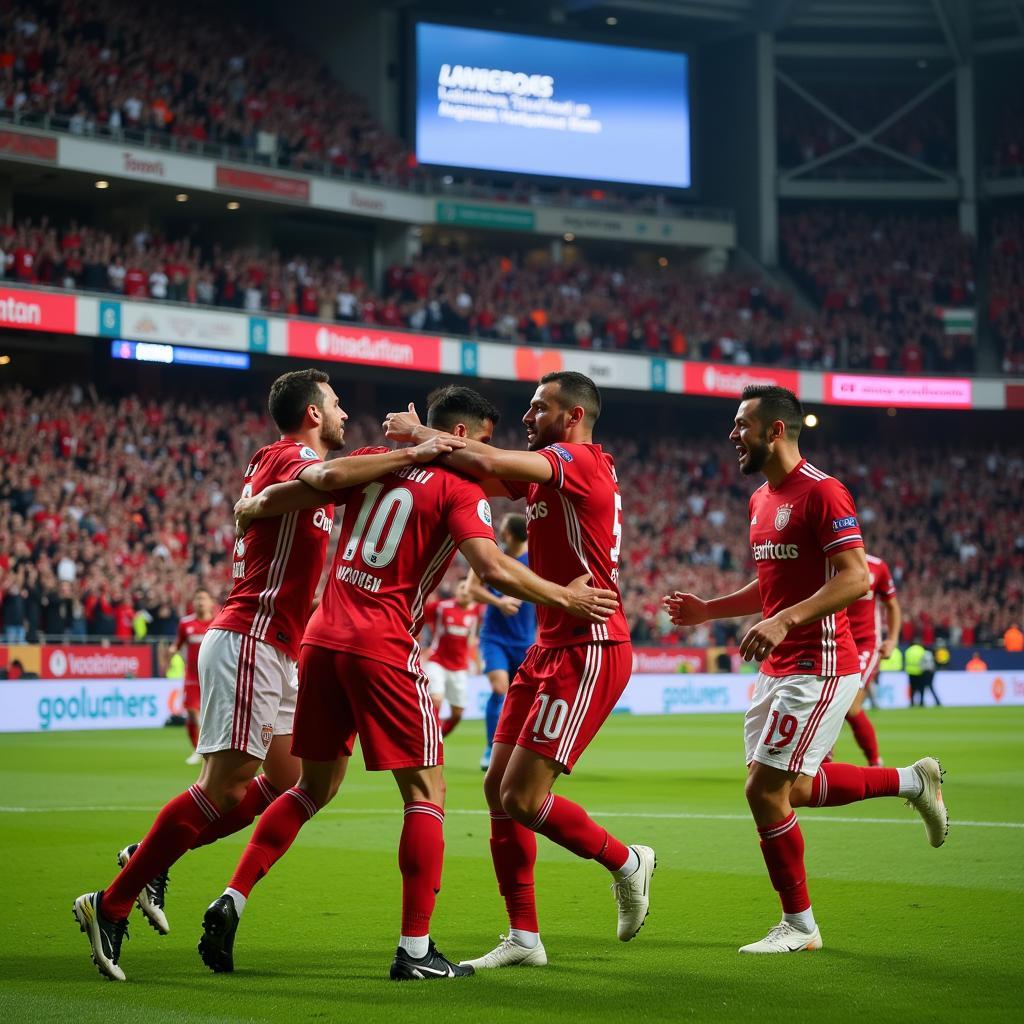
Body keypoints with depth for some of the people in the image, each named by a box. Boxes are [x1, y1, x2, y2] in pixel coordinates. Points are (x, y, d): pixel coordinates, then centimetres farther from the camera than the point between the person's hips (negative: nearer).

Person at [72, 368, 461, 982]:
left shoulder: (286, 463, 22)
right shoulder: (290, 457, -10)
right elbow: (330, 476, -33)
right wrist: (411, 454, -27)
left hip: (273, 653, 10)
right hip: (249, 642, -10)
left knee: (285, 782, 9)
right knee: (226, 786, -14)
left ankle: (152, 858, 16)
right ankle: (112, 904, -9)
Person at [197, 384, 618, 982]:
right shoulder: (460, 490, -3)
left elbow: (290, 495, 13)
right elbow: (493, 569, -16)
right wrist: (566, 599, -7)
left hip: (323, 638, 7)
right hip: (383, 648, -6)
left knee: (316, 787, 19)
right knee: (427, 792, 3)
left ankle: (230, 904, 10)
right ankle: (416, 950, -1)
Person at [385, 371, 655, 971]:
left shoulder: (583, 462, -13)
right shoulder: (543, 474, 16)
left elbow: (487, 461, -25)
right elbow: (484, 472, 10)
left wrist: (421, 435, -11)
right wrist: (423, 442, -7)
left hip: (590, 651, -10)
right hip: (551, 648, 10)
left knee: (522, 797, -10)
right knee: (499, 786, 6)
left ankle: (627, 863, 13)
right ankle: (524, 938, 12)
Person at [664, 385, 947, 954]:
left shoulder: (822, 492, -15)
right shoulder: (761, 500, 15)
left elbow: (855, 579, -23)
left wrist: (785, 620, -31)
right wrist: (708, 610, 13)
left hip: (818, 667, -10)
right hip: (778, 669, 10)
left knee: (765, 790, -8)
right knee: (797, 789, 15)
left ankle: (799, 925, 6)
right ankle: (914, 781, 31)